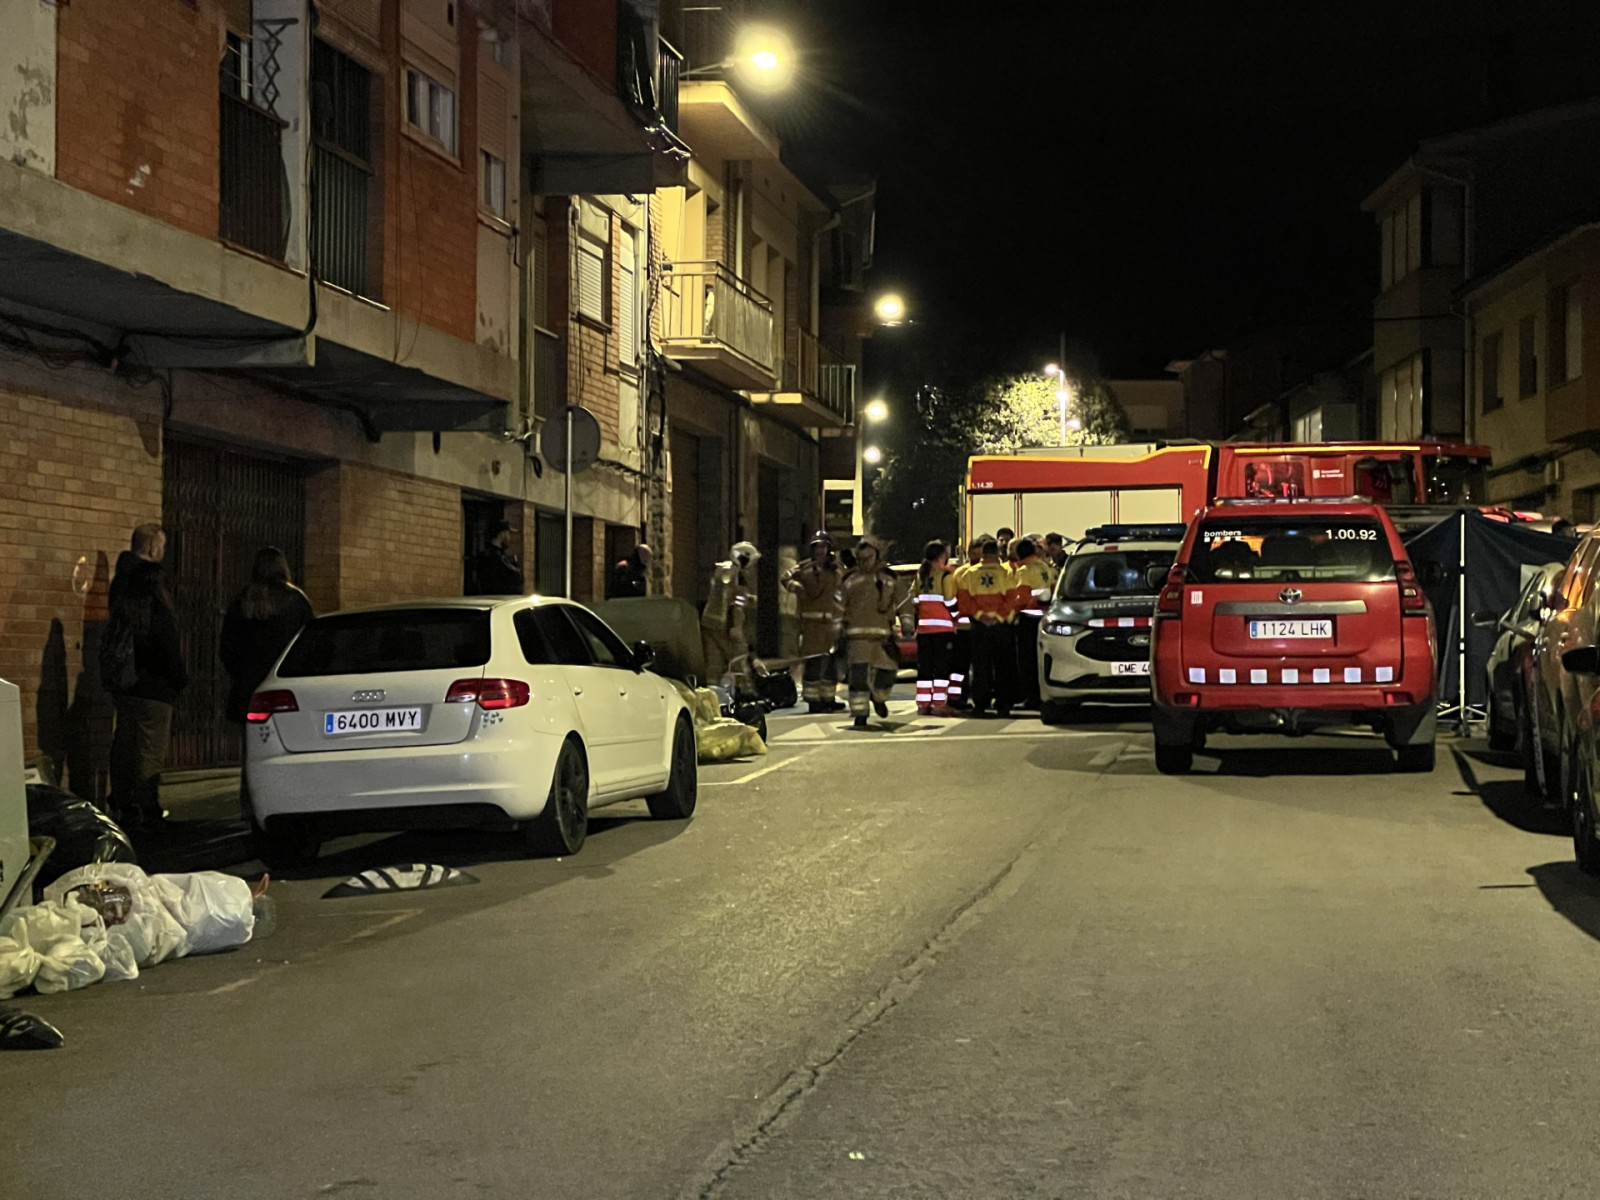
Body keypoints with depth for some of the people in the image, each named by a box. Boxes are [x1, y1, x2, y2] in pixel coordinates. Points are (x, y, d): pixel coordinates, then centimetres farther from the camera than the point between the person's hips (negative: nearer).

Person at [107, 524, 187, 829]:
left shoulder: (122, 580, 12)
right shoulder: (151, 582, -17)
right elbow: (165, 635, -18)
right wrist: (179, 675, -12)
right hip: (152, 679, -9)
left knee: (124, 743, 14)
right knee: (151, 746, -5)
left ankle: (123, 803, 20)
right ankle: (145, 808, -5)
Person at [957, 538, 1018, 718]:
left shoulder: (970, 574, 3)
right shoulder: (1006, 572, -2)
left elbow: (963, 598, -5)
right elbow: (1011, 598, -10)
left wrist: (979, 614, -8)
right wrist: (999, 616, -9)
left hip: (979, 625, 1)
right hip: (1002, 624, -1)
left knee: (980, 666, 5)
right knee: (1003, 666, 7)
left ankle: (979, 705, 2)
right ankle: (1003, 704, 5)